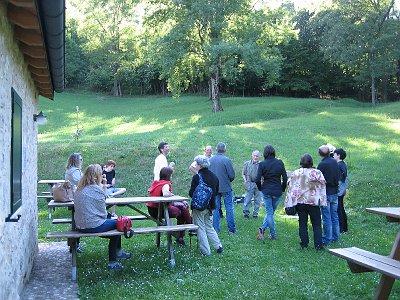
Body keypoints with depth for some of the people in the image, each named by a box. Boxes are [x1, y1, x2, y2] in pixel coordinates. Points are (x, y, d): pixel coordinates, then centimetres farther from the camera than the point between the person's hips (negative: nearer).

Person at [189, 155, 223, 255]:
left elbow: (191, 193, -16)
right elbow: (216, 191, 11)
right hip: (210, 206, 6)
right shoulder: (214, 176, 3)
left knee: (200, 228, 5)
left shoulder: (197, 177, -17)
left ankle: (205, 251, 7)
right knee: (209, 227, 21)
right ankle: (218, 246, 16)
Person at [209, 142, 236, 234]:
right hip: (226, 188, -4)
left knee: (216, 208, 11)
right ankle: (231, 229, 7)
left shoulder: (210, 160, 1)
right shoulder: (226, 160, -14)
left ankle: (216, 229, 13)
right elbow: (232, 175, -12)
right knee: (229, 208, 4)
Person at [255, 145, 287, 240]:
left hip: (266, 191, -1)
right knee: (271, 212, 14)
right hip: (277, 191, 1)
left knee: (269, 213, 8)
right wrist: (282, 189, 11)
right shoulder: (280, 163, -3)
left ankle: (273, 235, 4)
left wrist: (260, 188, 7)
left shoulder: (262, 164, -8)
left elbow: (258, 180, -11)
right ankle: (263, 228, 4)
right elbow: (285, 178, -2)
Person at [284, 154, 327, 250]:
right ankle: (318, 245, 4)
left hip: (299, 202, 2)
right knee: (316, 224, 6)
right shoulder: (317, 173, -7)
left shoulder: (295, 173, 0)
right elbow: (322, 187, -3)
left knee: (302, 224, 10)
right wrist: (322, 201, 6)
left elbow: (290, 187, 3)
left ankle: (304, 244, 12)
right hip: (313, 201, -2)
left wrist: (290, 203, 7)